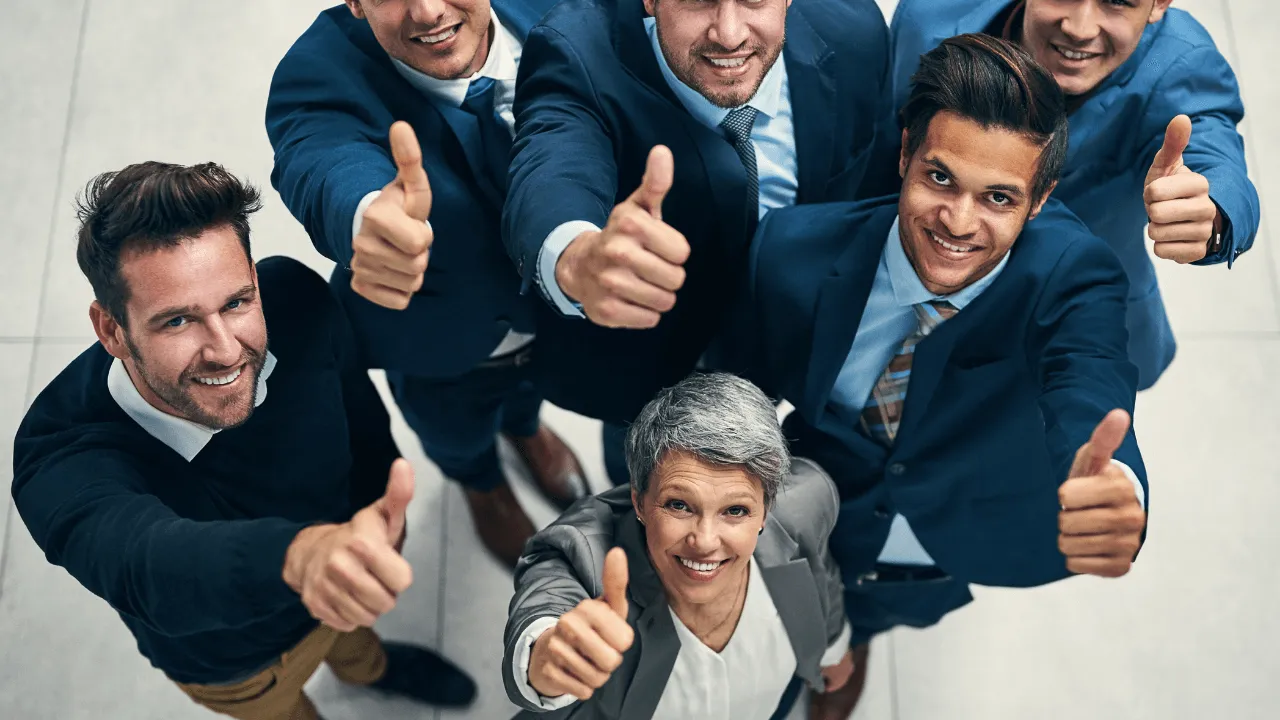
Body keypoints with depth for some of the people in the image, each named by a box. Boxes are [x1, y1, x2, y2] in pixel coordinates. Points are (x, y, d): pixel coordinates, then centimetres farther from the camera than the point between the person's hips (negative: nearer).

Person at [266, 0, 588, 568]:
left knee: (534, 384, 37)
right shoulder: (321, 75, -37)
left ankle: (524, 426, 78)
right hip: (445, 348, -2)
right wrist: (369, 217, -82)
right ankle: (480, 479, 73)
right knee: (455, 435, 33)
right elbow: (327, 163, -58)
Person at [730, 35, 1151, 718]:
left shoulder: (1070, 277, -32)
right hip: (813, 535, 0)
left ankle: (848, 643, 66)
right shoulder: (793, 251, -30)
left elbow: (1092, 404, -50)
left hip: (968, 549, 0)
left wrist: (1115, 489, -73)